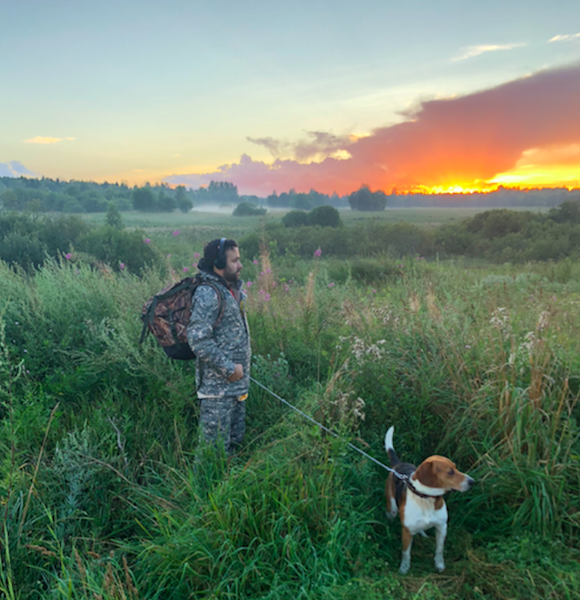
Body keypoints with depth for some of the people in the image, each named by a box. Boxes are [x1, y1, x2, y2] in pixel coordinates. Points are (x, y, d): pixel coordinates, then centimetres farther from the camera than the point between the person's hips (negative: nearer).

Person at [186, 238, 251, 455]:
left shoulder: (233, 289, 10)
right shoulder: (208, 294, -18)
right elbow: (198, 340, -25)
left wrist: (242, 368, 15)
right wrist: (229, 368, -19)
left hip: (236, 384, 9)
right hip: (217, 385, -9)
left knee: (235, 439, 20)